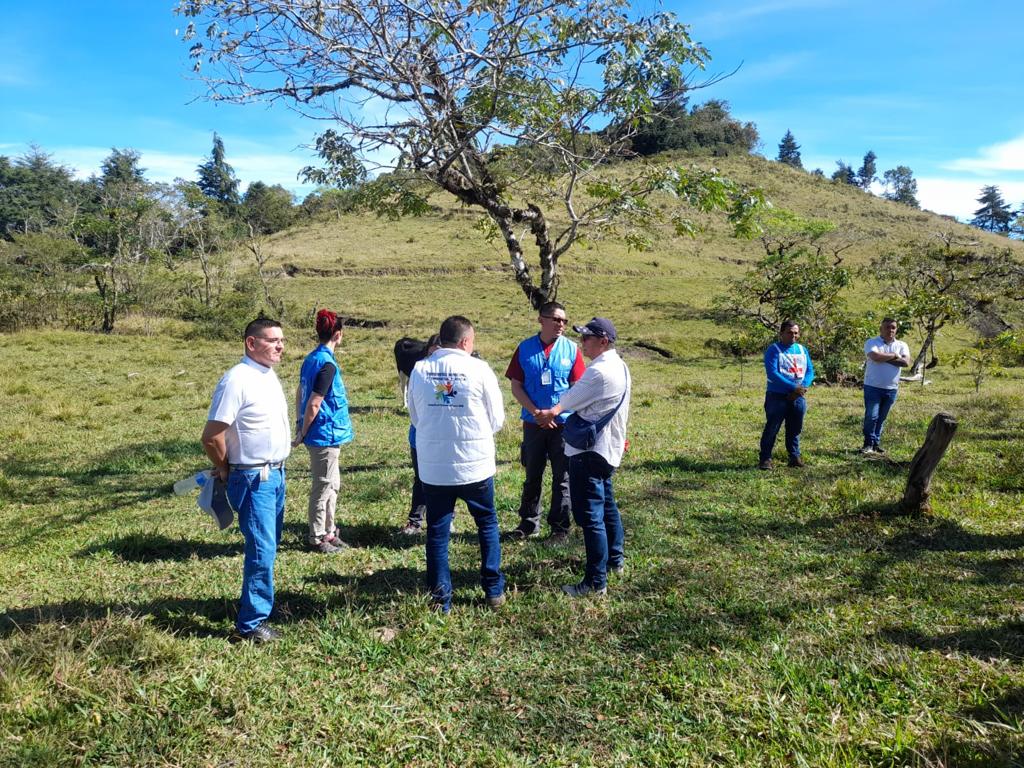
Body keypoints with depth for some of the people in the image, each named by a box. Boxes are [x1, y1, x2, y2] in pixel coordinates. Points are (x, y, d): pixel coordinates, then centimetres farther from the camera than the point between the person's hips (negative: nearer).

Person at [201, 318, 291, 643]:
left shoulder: (269, 376, 10)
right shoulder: (237, 380, -18)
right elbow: (211, 437, -18)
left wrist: (277, 468, 16)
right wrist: (226, 470, -4)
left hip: (276, 473, 8)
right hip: (254, 479, -8)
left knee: (269, 546, 18)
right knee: (262, 550, -6)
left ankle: (262, 602, 33)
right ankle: (251, 623, 6)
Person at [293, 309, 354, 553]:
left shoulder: (311, 358, 8)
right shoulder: (327, 364, -20)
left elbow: (300, 392, 15)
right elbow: (314, 405, -21)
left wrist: (299, 423, 17)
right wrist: (303, 434, -11)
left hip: (321, 435, 9)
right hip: (326, 435, -9)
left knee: (333, 485, 18)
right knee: (323, 487, 3)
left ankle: (328, 532, 28)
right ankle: (317, 538, 14)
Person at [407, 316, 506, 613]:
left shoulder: (419, 370, -3)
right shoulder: (479, 369, -10)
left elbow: (415, 416, 9)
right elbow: (497, 419, -1)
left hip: (432, 467, 2)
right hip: (475, 464, -1)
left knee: (437, 531, 11)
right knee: (487, 524, 17)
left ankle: (441, 598, 16)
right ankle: (494, 590, 23)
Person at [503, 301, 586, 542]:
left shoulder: (571, 349, -2)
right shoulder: (525, 348, 0)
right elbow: (516, 386, 0)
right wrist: (536, 412, -11)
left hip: (563, 423, -1)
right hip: (533, 423, 1)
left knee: (562, 479, 7)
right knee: (532, 477, 13)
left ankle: (560, 528, 18)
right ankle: (528, 524, 27)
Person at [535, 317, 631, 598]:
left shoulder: (599, 372, -22)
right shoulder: (619, 367, 10)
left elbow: (570, 398, -9)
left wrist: (552, 412, 10)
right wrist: (557, 412, 14)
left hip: (590, 451, -11)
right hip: (609, 449, 11)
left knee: (590, 517, -6)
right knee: (606, 505, 24)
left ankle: (596, 582, -1)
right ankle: (615, 559, 40)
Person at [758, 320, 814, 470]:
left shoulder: (802, 350, 11)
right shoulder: (774, 350, -7)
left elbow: (810, 370, 7)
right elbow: (772, 373, -17)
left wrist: (803, 387, -12)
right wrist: (793, 387, -21)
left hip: (798, 397, 5)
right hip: (777, 396, -5)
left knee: (795, 429, 13)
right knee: (772, 428, -3)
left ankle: (795, 456, 24)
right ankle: (765, 458, 3)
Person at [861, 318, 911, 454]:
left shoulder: (902, 345, 8)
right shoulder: (871, 343, -2)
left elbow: (906, 362, -9)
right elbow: (875, 356, -23)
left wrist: (883, 358, -13)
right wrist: (894, 355, -9)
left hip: (891, 389, 4)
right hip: (873, 387, -4)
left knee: (881, 418, 11)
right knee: (871, 416, -7)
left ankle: (876, 443, 18)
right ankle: (868, 444, 2)